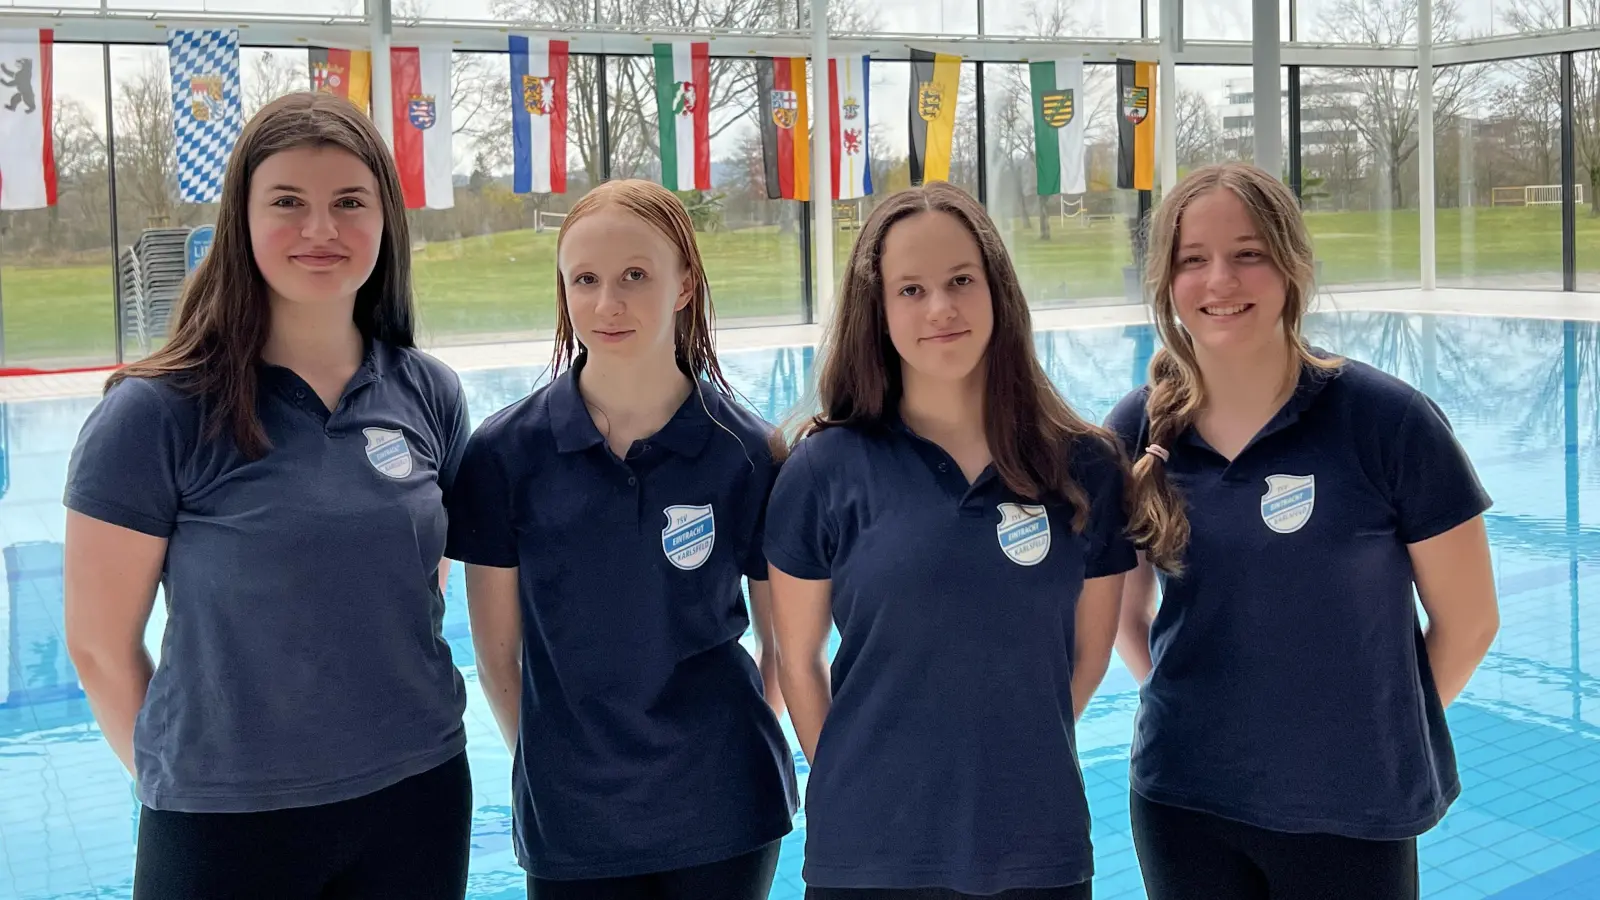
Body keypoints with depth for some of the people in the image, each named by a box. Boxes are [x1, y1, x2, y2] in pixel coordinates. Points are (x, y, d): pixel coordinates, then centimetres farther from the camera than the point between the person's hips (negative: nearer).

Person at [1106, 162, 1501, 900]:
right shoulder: (1136, 434, -3)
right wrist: (1184, 707, 1)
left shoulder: (1389, 422, -12)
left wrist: (1381, 733, 3)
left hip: (1352, 811, -2)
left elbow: (1467, 619, -3)